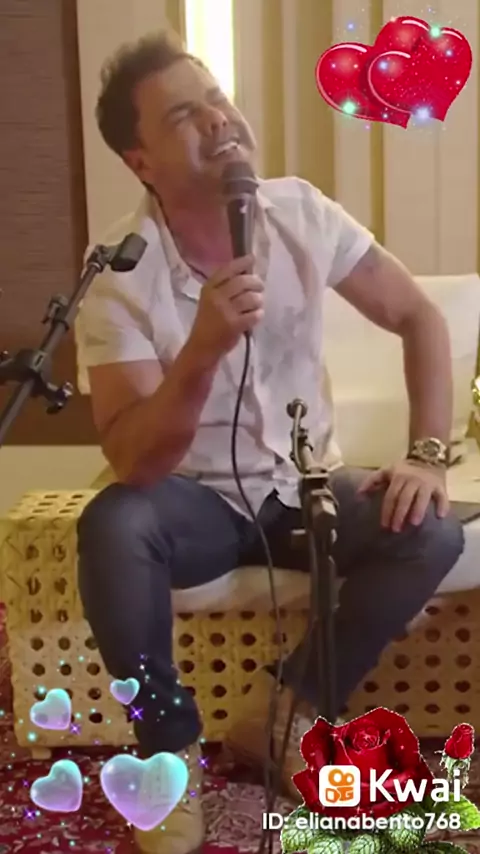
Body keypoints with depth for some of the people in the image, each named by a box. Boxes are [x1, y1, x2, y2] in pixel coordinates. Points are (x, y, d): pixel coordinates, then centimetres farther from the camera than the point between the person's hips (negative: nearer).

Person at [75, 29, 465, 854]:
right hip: (195, 498, -3)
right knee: (111, 527, -34)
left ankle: (283, 707, -1)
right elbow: (133, 463, -25)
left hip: (304, 484, 3)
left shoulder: (300, 212, -10)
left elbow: (421, 319, -2)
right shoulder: (121, 274, -19)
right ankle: (171, 748, -9)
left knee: (432, 534, -21)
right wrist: (204, 347, -41)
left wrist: (427, 453, -14)